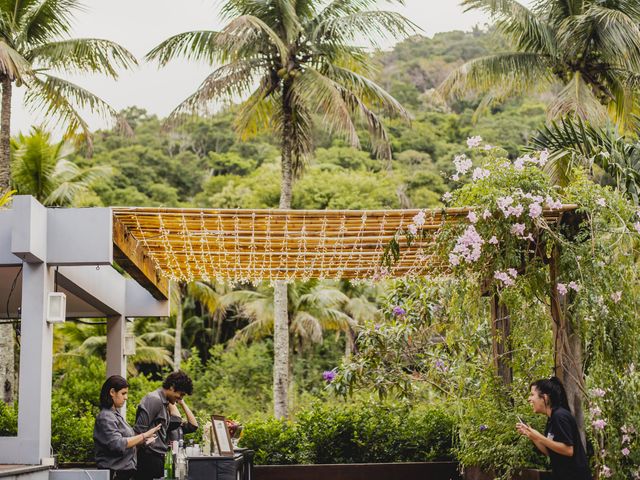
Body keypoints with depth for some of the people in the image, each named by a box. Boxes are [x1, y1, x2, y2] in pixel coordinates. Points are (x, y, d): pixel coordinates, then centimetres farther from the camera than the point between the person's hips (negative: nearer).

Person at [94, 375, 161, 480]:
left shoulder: (115, 414, 16)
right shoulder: (105, 417, -13)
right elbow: (117, 444, -23)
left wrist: (142, 440, 6)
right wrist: (143, 435, -19)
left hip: (124, 471, 9)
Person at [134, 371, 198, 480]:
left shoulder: (165, 404, 17)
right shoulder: (154, 400, -10)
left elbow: (193, 426, 18)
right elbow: (139, 430, -17)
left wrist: (182, 403, 15)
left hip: (159, 458, 9)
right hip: (150, 459, -9)